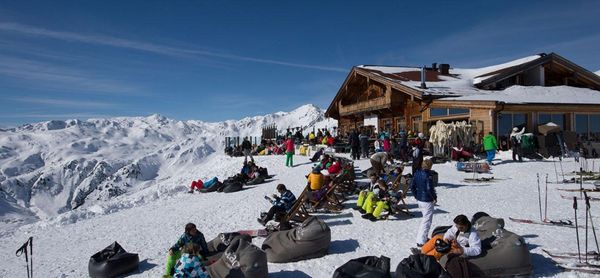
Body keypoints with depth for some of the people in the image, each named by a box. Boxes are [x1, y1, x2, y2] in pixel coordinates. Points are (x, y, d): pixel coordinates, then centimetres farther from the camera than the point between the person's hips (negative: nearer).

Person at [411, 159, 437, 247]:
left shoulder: (417, 173, 3)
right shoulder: (428, 175, -20)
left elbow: (412, 186, 8)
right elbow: (430, 189, -24)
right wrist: (435, 197, -8)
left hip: (419, 200, 8)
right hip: (427, 201, -8)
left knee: (425, 218, 24)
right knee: (427, 221, 2)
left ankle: (422, 237, 33)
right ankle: (421, 241, 5)